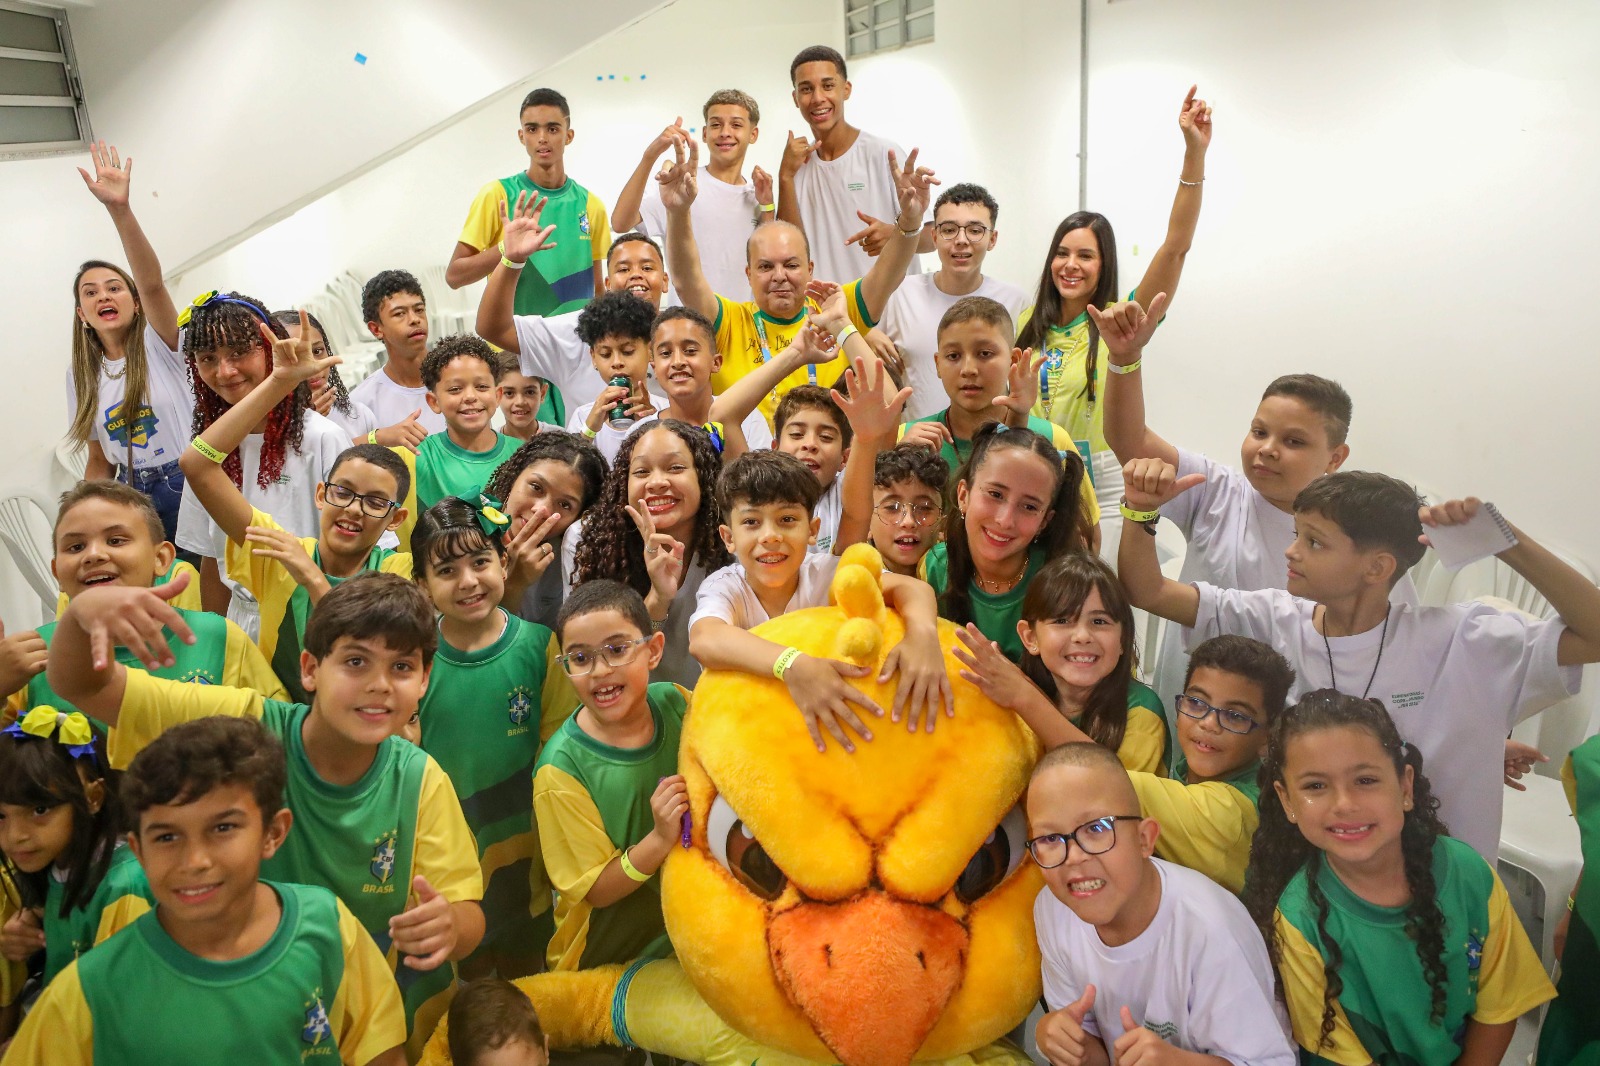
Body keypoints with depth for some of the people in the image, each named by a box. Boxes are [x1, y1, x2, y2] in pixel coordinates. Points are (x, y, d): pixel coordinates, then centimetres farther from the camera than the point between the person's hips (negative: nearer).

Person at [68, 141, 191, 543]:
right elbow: (99, 460, 14)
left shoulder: (160, 344, -3)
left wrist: (119, 208, -36)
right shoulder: (80, 374, 10)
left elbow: (152, 283, -24)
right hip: (134, 498, 4)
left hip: (190, 486, -4)